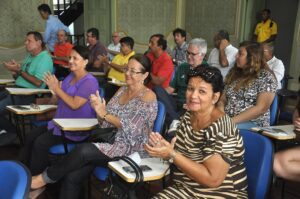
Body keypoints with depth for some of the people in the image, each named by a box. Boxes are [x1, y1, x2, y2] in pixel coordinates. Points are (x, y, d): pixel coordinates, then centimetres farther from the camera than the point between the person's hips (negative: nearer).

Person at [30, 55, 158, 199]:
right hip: (111, 141, 6)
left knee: (84, 150, -27)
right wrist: (99, 109, -11)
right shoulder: (122, 90, 13)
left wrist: (104, 114, -16)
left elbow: (132, 129, -17)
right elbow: (106, 124, 10)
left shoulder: (148, 97, -7)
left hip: (130, 149, -6)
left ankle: (45, 178, -5)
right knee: (72, 176, -16)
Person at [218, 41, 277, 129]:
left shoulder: (266, 77, -4)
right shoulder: (234, 73, 13)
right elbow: (223, 99, 12)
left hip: (253, 123, -5)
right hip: (226, 119, 5)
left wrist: (233, 120, -20)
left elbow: (261, 108, -14)